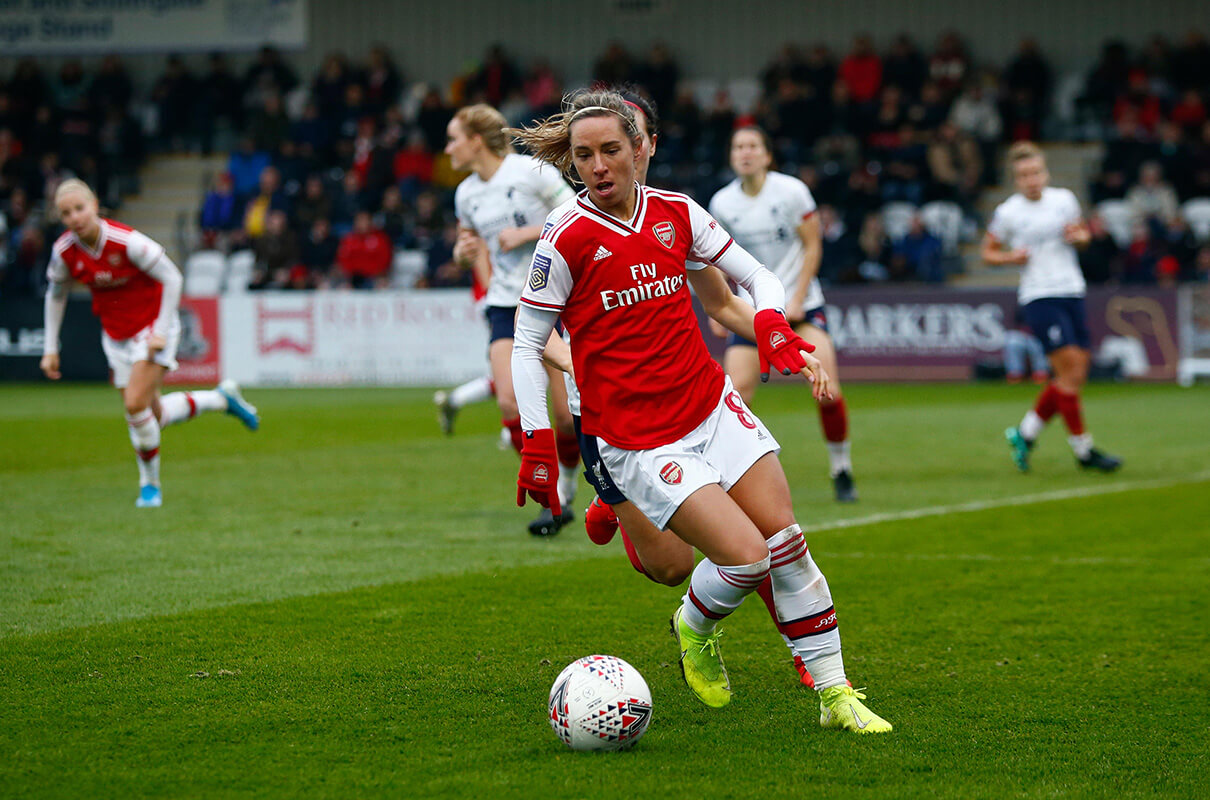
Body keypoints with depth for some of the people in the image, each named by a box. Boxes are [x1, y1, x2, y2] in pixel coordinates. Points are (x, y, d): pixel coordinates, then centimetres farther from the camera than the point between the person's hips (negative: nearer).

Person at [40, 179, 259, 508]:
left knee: (136, 405, -19)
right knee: (152, 417, 8)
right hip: (115, 336, 6)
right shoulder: (64, 252, -12)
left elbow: (172, 278, -18)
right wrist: (51, 348, 6)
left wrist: (161, 332, -19)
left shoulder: (126, 241, -27)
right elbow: (55, 295, 7)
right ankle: (222, 398, 34)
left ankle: (150, 484, 3)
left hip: (151, 328, -5)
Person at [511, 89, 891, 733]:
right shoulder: (568, 241, -10)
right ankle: (693, 628, 17)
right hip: (635, 438, -5)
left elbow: (757, 277, 13)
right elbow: (527, 344, -4)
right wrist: (537, 443, -11)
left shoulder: (676, 213, 4)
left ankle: (835, 696, 6)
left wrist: (770, 322, -9)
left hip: (712, 406, 5)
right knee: (746, 555, -17)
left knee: (787, 543, -4)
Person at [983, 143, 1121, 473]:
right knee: (1069, 371, -13)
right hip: (1038, 296, -5)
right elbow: (988, 253, 8)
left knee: (1075, 376, 2)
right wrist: (1012, 257, -12)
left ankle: (1024, 433, 16)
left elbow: (1083, 234, 21)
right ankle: (1083, 449, -5)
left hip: (1072, 293, 5)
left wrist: (1079, 235, -2)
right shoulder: (1007, 213, -3)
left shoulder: (1064, 199, 7)